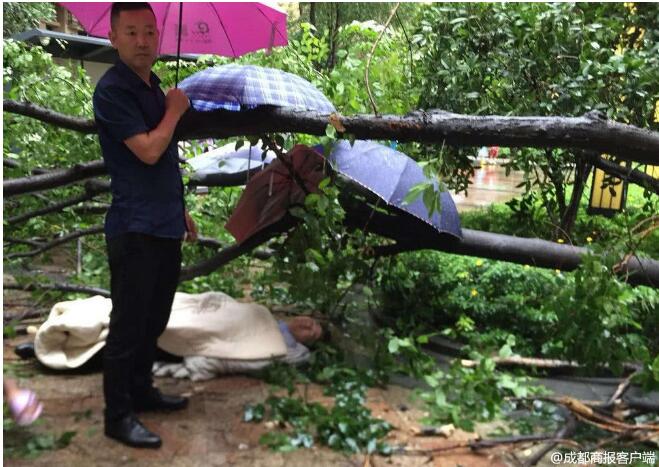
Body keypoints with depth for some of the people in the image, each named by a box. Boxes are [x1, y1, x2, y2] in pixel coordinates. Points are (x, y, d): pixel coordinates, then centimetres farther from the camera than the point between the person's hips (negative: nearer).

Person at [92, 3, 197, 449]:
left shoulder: (154, 87, 15)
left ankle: (142, 390, 33)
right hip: (134, 229, -9)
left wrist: (180, 209, 21)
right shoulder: (112, 90, -12)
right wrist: (175, 110, -7)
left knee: (153, 320, 17)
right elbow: (148, 151, -21)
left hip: (165, 227, 9)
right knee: (129, 324, 0)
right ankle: (119, 415, 14)